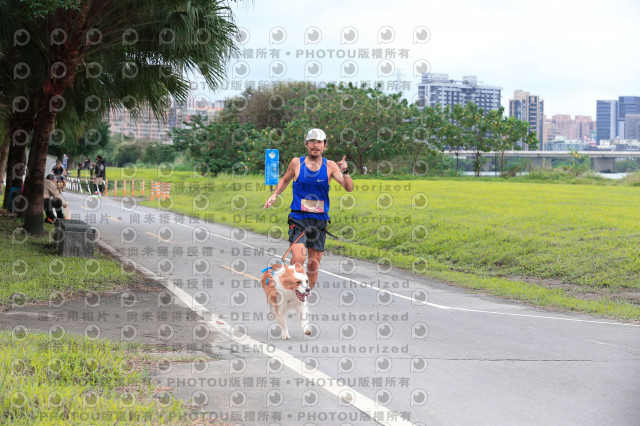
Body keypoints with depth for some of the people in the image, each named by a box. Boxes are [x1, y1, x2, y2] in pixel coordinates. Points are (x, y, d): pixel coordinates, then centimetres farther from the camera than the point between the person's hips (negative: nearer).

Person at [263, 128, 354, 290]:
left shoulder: (330, 166, 1)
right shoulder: (296, 163, 0)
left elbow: (349, 188, -4)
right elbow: (285, 180, 19)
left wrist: (344, 172, -22)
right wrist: (274, 195, 4)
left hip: (319, 221, 2)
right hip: (298, 219, -2)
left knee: (313, 265, 6)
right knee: (298, 257, -23)